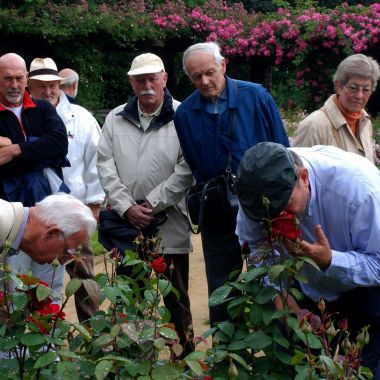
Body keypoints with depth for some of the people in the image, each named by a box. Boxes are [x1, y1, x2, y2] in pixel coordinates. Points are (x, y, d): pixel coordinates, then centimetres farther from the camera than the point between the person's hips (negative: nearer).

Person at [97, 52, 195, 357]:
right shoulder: (116, 119, 8)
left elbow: (187, 169, -10)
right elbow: (106, 166, 4)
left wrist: (152, 204, -11)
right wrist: (128, 207, -7)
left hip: (169, 223, -3)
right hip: (126, 222, 3)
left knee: (176, 297, 6)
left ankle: (186, 354, 19)